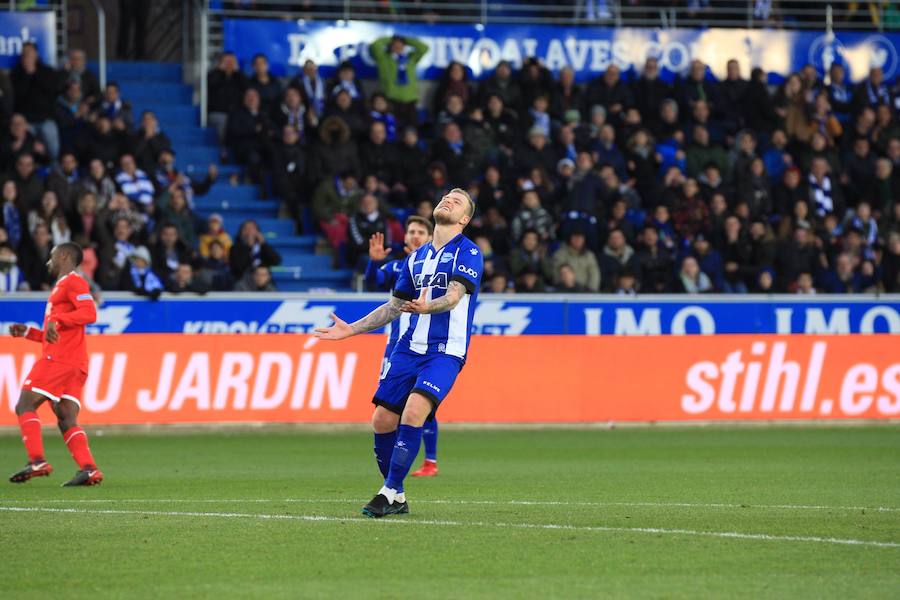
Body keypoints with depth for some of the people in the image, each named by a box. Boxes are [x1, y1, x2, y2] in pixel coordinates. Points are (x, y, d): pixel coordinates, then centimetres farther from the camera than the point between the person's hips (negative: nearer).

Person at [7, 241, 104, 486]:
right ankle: (89, 468, -15)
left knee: (25, 406, -9)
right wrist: (27, 332, 24)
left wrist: (56, 320, -24)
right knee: (66, 420, 0)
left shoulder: (73, 282, -2)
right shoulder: (62, 287, 29)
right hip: (75, 365, 10)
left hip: (59, 360, -10)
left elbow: (89, 313, -18)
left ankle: (37, 461, -20)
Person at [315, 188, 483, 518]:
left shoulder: (468, 253, -4)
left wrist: (426, 307, -40)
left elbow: (454, 296, -19)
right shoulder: (416, 257, 17)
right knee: (383, 420, -1)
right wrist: (351, 329, 21)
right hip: (409, 348, 7)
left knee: (414, 411, -25)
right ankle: (397, 498, 14)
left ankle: (389, 492, -18)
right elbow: (394, 306, 25)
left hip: (446, 351, -7)